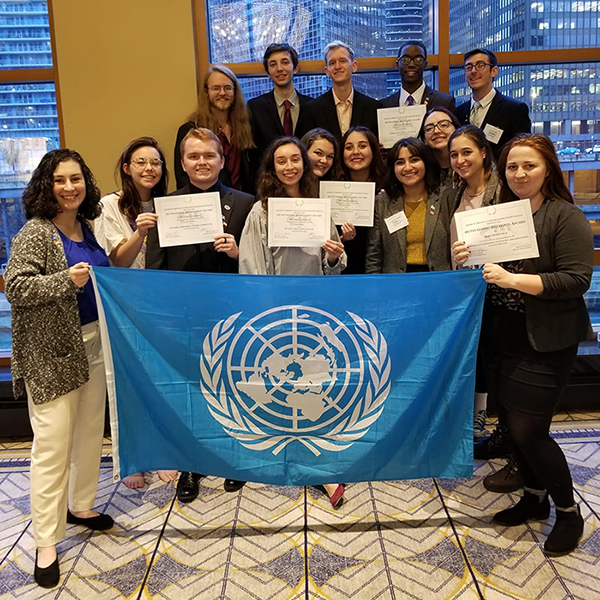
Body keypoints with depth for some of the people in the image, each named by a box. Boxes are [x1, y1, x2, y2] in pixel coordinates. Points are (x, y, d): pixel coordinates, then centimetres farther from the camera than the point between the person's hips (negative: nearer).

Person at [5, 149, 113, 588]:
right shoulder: (35, 233, -10)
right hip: (51, 353, -7)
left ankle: (81, 506, 36)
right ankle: (46, 543, 9)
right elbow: (15, 287, -17)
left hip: (92, 343, 7)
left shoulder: (87, 229, 11)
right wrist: (66, 280, -27)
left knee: (90, 431, 16)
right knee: (53, 443, -4)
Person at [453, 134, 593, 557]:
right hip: (500, 336, 6)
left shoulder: (566, 217, -9)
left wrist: (512, 279, -25)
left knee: (529, 431, -4)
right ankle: (535, 497, 36)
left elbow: (577, 280, -18)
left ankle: (568, 511, 21)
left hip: (544, 343, -6)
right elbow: (484, 270, 14)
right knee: (514, 425, 14)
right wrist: (464, 262, -8)